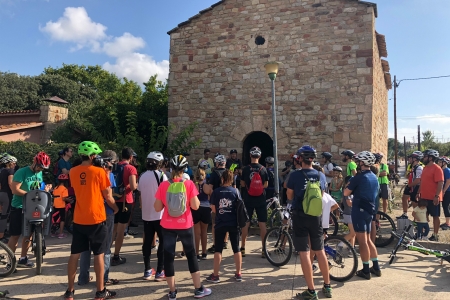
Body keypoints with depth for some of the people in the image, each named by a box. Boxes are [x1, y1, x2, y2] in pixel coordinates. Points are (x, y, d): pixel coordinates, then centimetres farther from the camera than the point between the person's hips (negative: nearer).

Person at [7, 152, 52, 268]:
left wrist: (44, 189, -4)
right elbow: (15, 189, -21)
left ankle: (23, 259, 24)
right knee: (15, 235, -1)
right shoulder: (22, 172, -15)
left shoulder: (39, 173, 7)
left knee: (28, 234, 12)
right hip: (18, 208, -7)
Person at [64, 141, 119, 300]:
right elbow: (108, 197, -6)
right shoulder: (99, 172, -11)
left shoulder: (73, 172, 2)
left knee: (74, 255, 12)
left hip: (78, 220, 4)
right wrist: (115, 208, 13)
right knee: (99, 255, 5)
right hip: (96, 219, -4)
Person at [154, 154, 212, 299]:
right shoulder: (189, 184, -9)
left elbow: (157, 208, -3)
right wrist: (196, 197, 9)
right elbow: (195, 206, -9)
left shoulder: (163, 185, -5)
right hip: (185, 225, 0)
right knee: (191, 255, 14)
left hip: (167, 226, 1)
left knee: (168, 257, 11)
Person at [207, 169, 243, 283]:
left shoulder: (216, 192, -4)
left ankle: (215, 275, 9)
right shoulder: (235, 191, -3)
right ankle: (238, 274, 15)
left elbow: (213, 208, -2)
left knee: (218, 249, 6)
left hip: (220, 223, -1)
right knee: (236, 248, 10)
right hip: (233, 223, 1)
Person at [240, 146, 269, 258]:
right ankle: (264, 249, 6)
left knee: (246, 223, 8)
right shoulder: (263, 169, -3)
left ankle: (243, 248, 13)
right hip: (260, 199, 0)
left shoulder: (245, 169, -5)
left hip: (248, 199, 0)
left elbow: (242, 184, -1)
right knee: (262, 224, 4)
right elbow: (266, 185, 0)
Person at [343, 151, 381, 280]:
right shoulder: (374, 177, 11)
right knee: (368, 240, 18)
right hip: (370, 210, 8)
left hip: (360, 211, -8)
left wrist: (348, 187, 11)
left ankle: (366, 270, 4)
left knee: (362, 241, -2)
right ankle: (376, 267, 22)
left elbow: (346, 193, -9)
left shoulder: (359, 177, -14)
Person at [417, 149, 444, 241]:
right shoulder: (425, 168, 12)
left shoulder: (437, 169, -14)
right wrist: (419, 192, 16)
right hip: (424, 197, 8)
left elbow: (440, 183, -19)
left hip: (433, 198, -8)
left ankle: (435, 235, 11)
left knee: (435, 216, 3)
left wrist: (437, 196, -23)